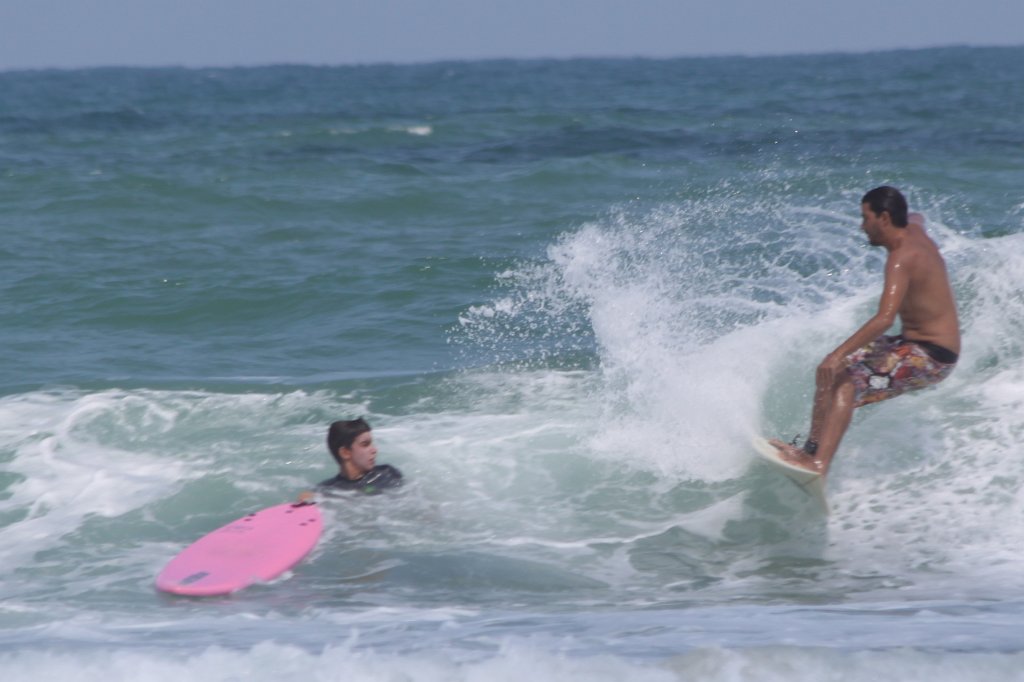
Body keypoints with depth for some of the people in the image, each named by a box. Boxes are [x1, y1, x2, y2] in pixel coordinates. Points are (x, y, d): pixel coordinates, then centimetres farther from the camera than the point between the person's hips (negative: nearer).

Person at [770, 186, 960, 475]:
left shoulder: (902, 258, -23)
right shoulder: (914, 231, 5)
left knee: (846, 383, -26)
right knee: (828, 371, 10)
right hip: (913, 343, 10)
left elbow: (885, 318, -36)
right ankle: (813, 447, 6)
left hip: (930, 357, -10)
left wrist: (839, 355, -41)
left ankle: (818, 464, -40)